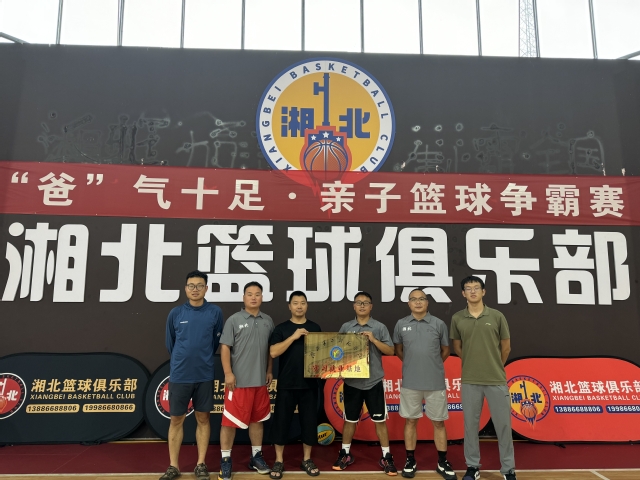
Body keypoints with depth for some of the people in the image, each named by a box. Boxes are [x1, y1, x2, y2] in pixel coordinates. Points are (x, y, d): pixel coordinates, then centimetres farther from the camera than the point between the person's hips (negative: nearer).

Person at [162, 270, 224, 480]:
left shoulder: (215, 312, -4)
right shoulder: (175, 313, -2)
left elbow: (217, 341, 7)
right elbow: (170, 344, 10)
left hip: (204, 375, 0)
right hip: (179, 375, 0)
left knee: (203, 418, 9)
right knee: (176, 420, 8)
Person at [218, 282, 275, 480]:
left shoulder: (268, 321, 7)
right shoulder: (234, 320, -5)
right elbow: (225, 348, -8)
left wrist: (269, 371, 12)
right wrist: (228, 373, -13)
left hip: (260, 380, 5)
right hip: (238, 380, -4)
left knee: (258, 419, 15)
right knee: (230, 420, 1)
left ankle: (256, 456, 29)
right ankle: (225, 460, 16)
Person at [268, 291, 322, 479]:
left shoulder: (315, 327, 7)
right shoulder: (281, 328, 0)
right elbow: (273, 352, -11)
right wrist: (293, 337, -19)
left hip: (309, 384, 2)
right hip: (286, 384, -2)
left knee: (309, 421, 8)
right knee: (281, 421, 4)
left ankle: (307, 460, 24)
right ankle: (279, 461, 19)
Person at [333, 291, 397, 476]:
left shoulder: (380, 327, -2)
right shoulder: (345, 327, 4)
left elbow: (390, 351, -5)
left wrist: (374, 340, -18)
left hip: (374, 381, -1)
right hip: (352, 381, 2)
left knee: (379, 420, 6)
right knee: (350, 419, 13)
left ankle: (386, 457, 19)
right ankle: (345, 454, 29)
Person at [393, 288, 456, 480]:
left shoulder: (439, 324, -2)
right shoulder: (401, 325, 0)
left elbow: (445, 351, 10)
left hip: (435, 382, 0)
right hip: (410, 382, 1)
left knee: (438, 422, 10)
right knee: (410, 420, 10)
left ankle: (442, 463, 24)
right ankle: (410, 461, 24)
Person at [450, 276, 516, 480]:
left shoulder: (497, 316, -1)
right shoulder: (457, 318, 1)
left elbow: (506, 347, 9)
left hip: (497, 380, -1)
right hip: (469, 381, 1)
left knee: (503, 424, 7)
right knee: (470, 424, 9)